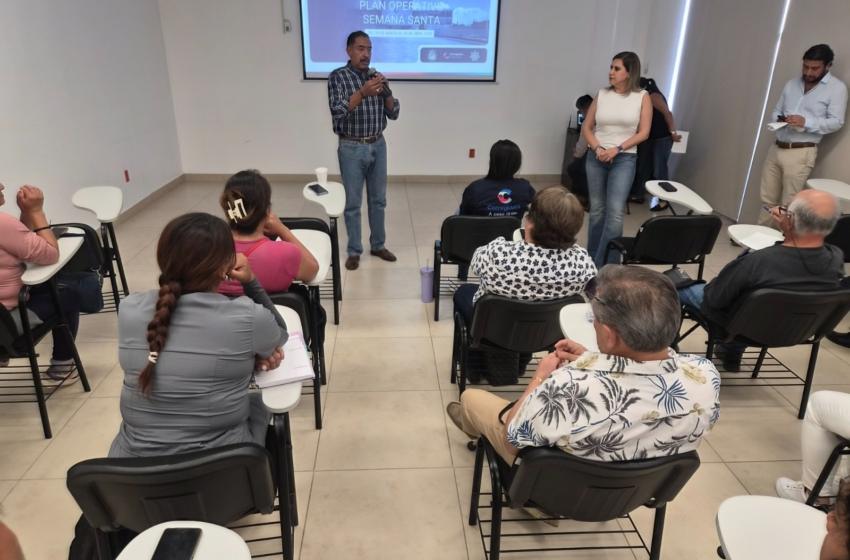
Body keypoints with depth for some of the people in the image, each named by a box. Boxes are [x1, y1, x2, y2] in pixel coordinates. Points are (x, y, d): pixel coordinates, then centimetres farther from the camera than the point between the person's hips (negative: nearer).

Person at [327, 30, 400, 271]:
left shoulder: (376, 76, 7)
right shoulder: (337, 76, -6)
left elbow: (393, 114, 3)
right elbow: (338, 112, -20)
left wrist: (387, 92, -15)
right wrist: (362, 93, -33)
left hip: (378, 145, 4)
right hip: (352, 148, -4)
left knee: (378, 199, 12)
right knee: (353, 203, 4)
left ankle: (378, 245, 27)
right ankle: (354, 251, 16)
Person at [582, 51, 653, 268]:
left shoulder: (642, 97, 2)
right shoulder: (602, 94, 6)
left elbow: (643, 133, -2)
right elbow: (586, 128, 8)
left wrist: (617, 149, -13)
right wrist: (597, 148, -9)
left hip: (624, 159, -2)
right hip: (596, 157, 3)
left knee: (615, 213, -13)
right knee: (596, 210, 8)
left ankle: (605, 267, -7)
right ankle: (592, 261, 20)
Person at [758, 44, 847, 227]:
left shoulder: (837, 88, -4)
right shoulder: (792, 84, 13)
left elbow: (836, 122, -9)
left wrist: (806, 122, -23)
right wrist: (778, 119, -6)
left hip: (801, 153, -5)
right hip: (776, 148, 6)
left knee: (789, 205, -3)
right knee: (768, 199, 11)